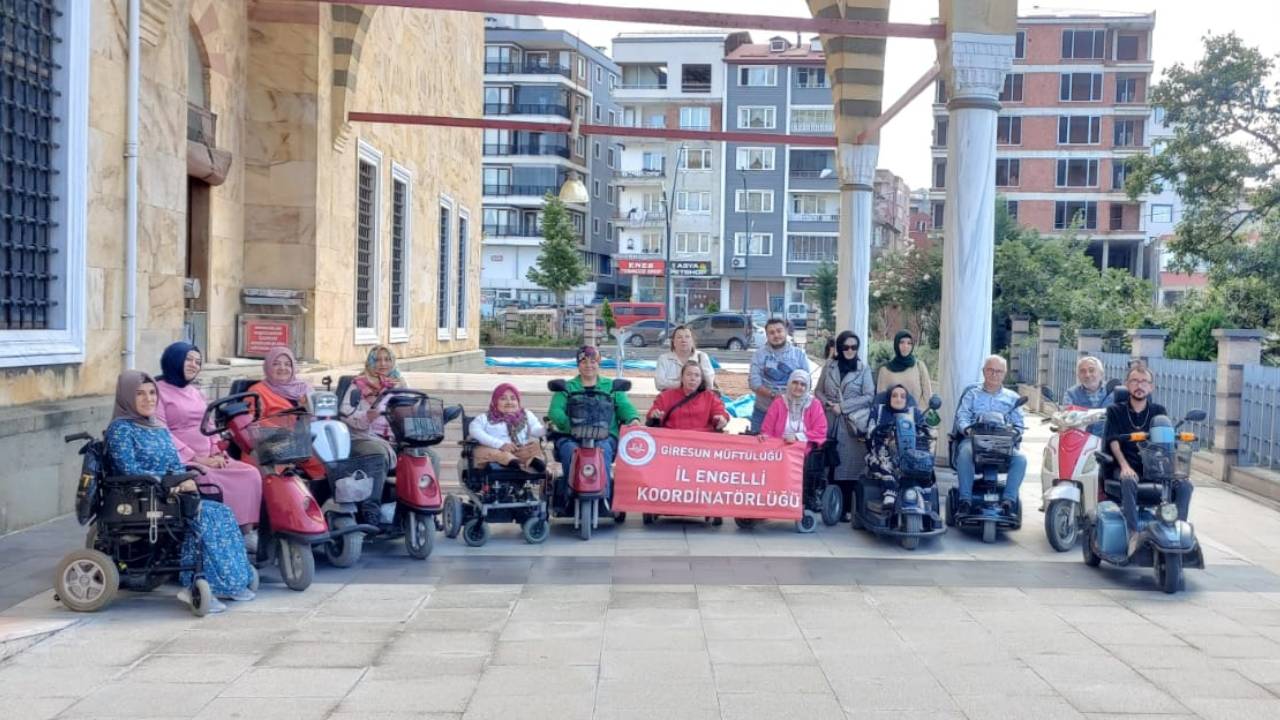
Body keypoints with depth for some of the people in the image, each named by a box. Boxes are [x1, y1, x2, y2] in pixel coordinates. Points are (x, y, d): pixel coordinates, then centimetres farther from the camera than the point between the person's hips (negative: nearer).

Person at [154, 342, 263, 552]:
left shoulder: (196, 392, 24)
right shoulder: (158, 390, -1)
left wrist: (216, 453, 1)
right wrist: (195, 458, -16)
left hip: (208, 459, 7)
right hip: (180, 461, -7)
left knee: (250, 474, -16)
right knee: (216, 483, -33)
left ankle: (247, 532, -19)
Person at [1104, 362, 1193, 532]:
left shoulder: (1159, 411, 18)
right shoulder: (1115, 411, 12)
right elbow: (1113, 441, -1)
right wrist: (1124, 466, -19)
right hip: (1128, 466, -2)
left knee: (1185, 485, -24)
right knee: (1129, 481, -36)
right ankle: (1133, 534, -34)